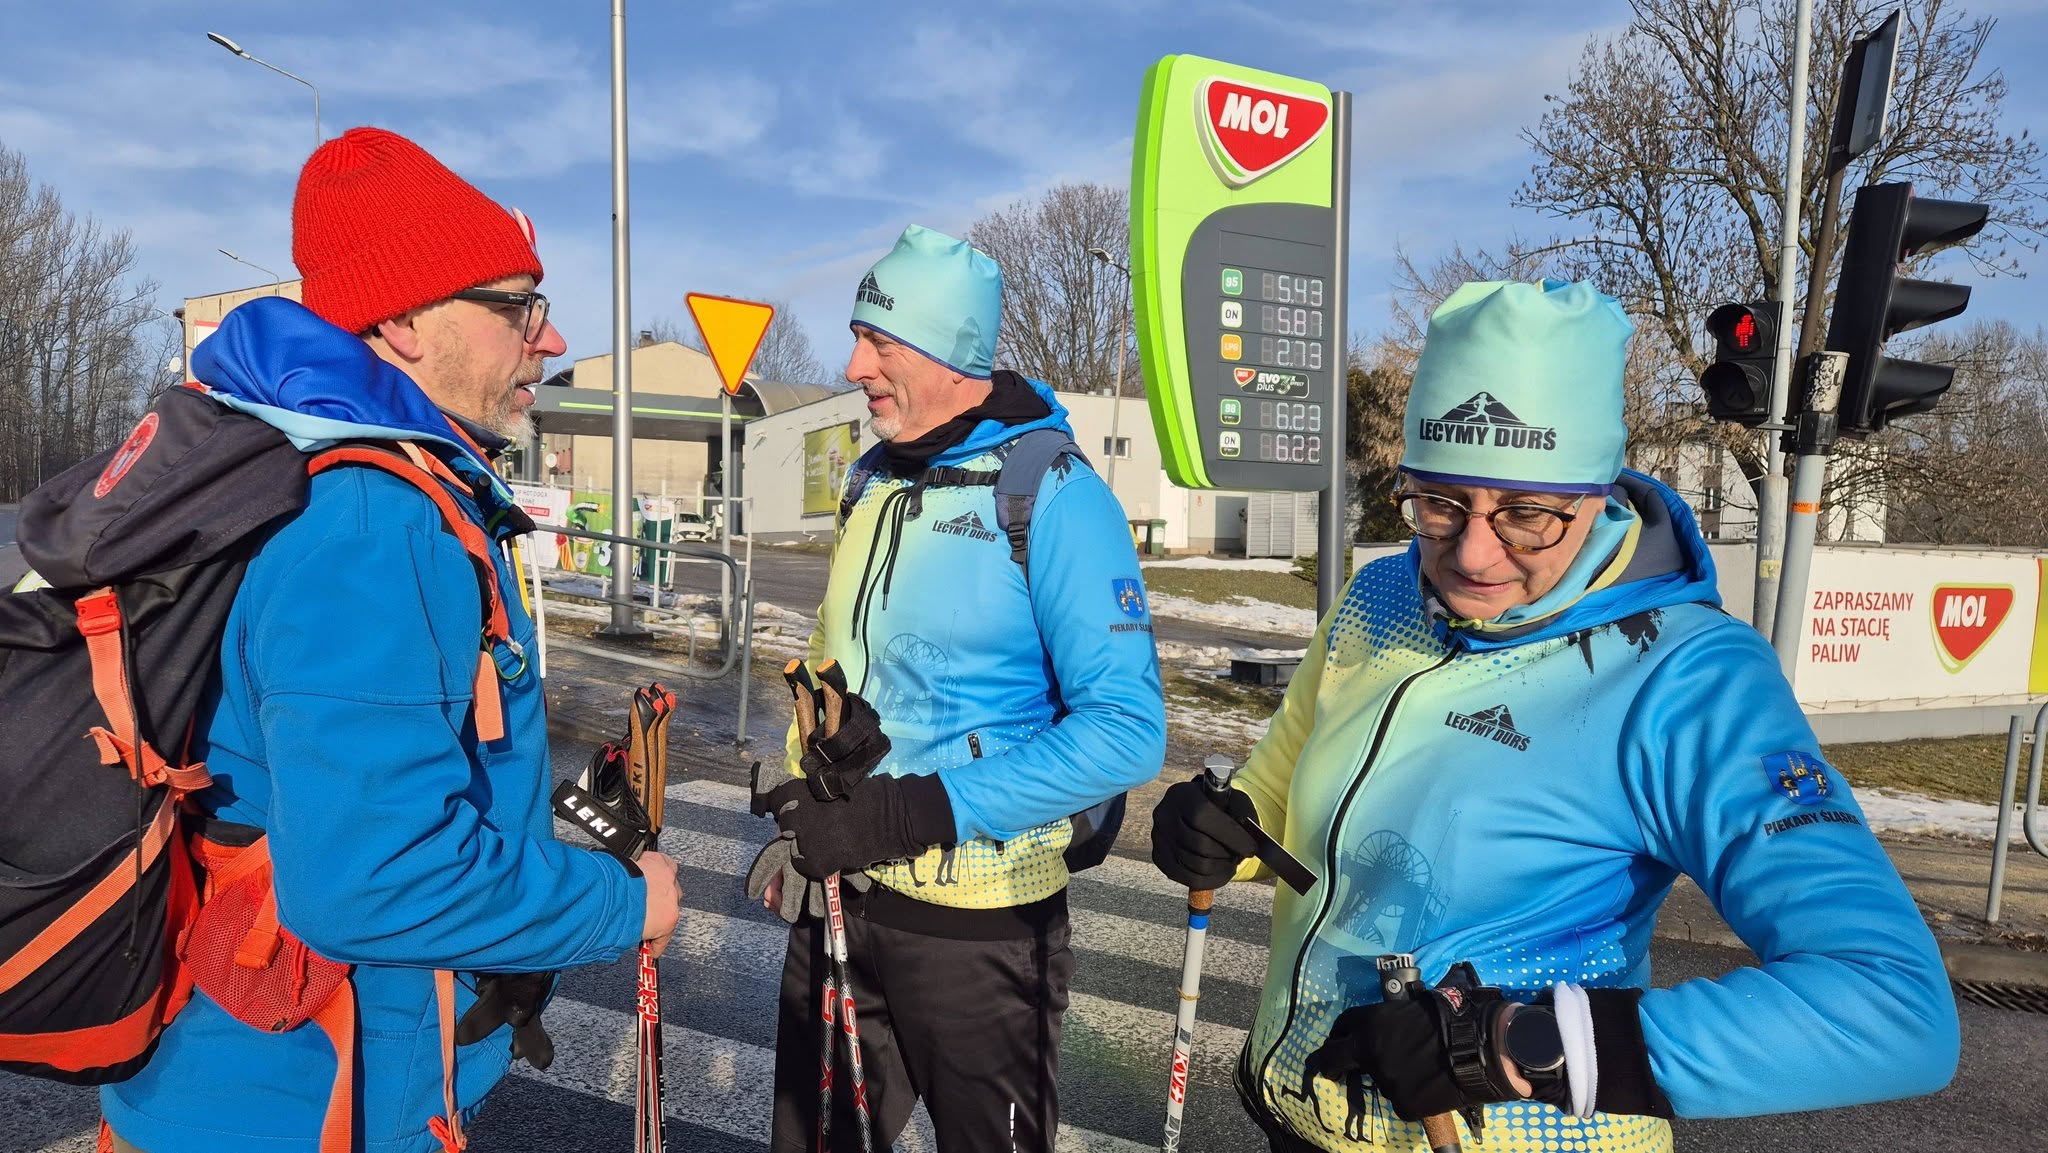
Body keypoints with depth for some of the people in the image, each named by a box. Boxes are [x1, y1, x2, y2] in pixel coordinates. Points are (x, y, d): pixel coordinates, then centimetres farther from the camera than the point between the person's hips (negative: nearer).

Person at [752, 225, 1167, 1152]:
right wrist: (804, 827, 13)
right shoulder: (871, 478, 6)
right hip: (839, 896, 7)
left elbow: (1125, 732, -23)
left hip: (977, 922, -6)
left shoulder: (1054, 495, -18)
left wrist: (914, 813, -26)